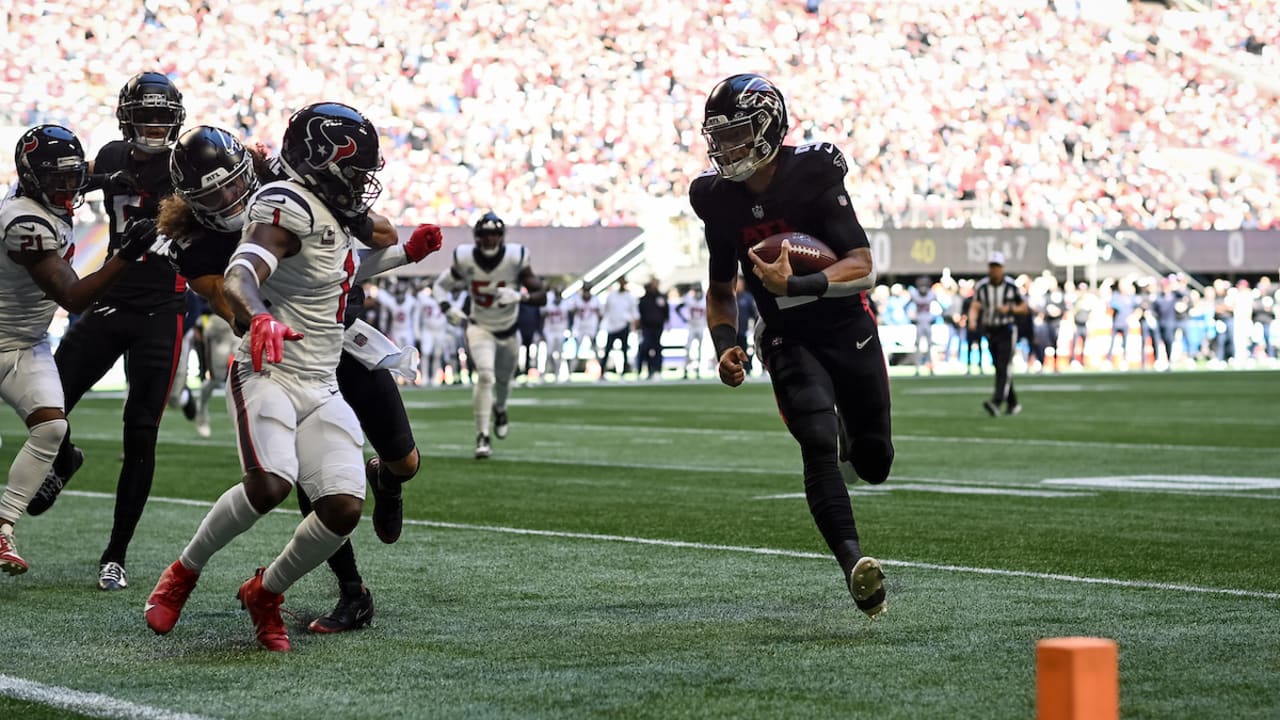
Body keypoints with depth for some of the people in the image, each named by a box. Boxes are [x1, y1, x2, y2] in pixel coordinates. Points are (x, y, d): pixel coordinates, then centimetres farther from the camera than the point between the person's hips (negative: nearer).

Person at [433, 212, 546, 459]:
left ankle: (499, 408, 58)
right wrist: (447, 307, -20)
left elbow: (541, 295, -20)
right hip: (480, 327, -2)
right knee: (485, 375, -24)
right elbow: (441, 285, -1)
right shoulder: (465, 259, -18)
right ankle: (482, 437, -15)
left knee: (503, 380, 20)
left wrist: (519, 296, -39)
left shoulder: (515, 258, -22)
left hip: (508, 330, 2)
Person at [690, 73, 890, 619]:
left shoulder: (813, 176, -16)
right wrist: (725, 344, -6)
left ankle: (848, 443, 44)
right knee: (818, 446, -23)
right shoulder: (720, 201, -3)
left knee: (874, 463, 7)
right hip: (789, 340, 1)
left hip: (848, 328, -1)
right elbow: (721, 289, 12)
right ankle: (853, 563, -28)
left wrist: (797, 285, -35)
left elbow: (863, 267, -21)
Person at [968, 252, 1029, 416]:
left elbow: (1024, 308, -1)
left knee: (1004, 368, -16)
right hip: (990, 332, 4)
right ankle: (1013, 404, 25)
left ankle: (996, 403, -28)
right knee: (1000, 370, 11)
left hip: (1006, 331, -4)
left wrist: (1009, 309, -20)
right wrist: (972, 321, -35)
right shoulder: (981, 286, -4)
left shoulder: (1011, 286, -8)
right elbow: (975, 308, -13)